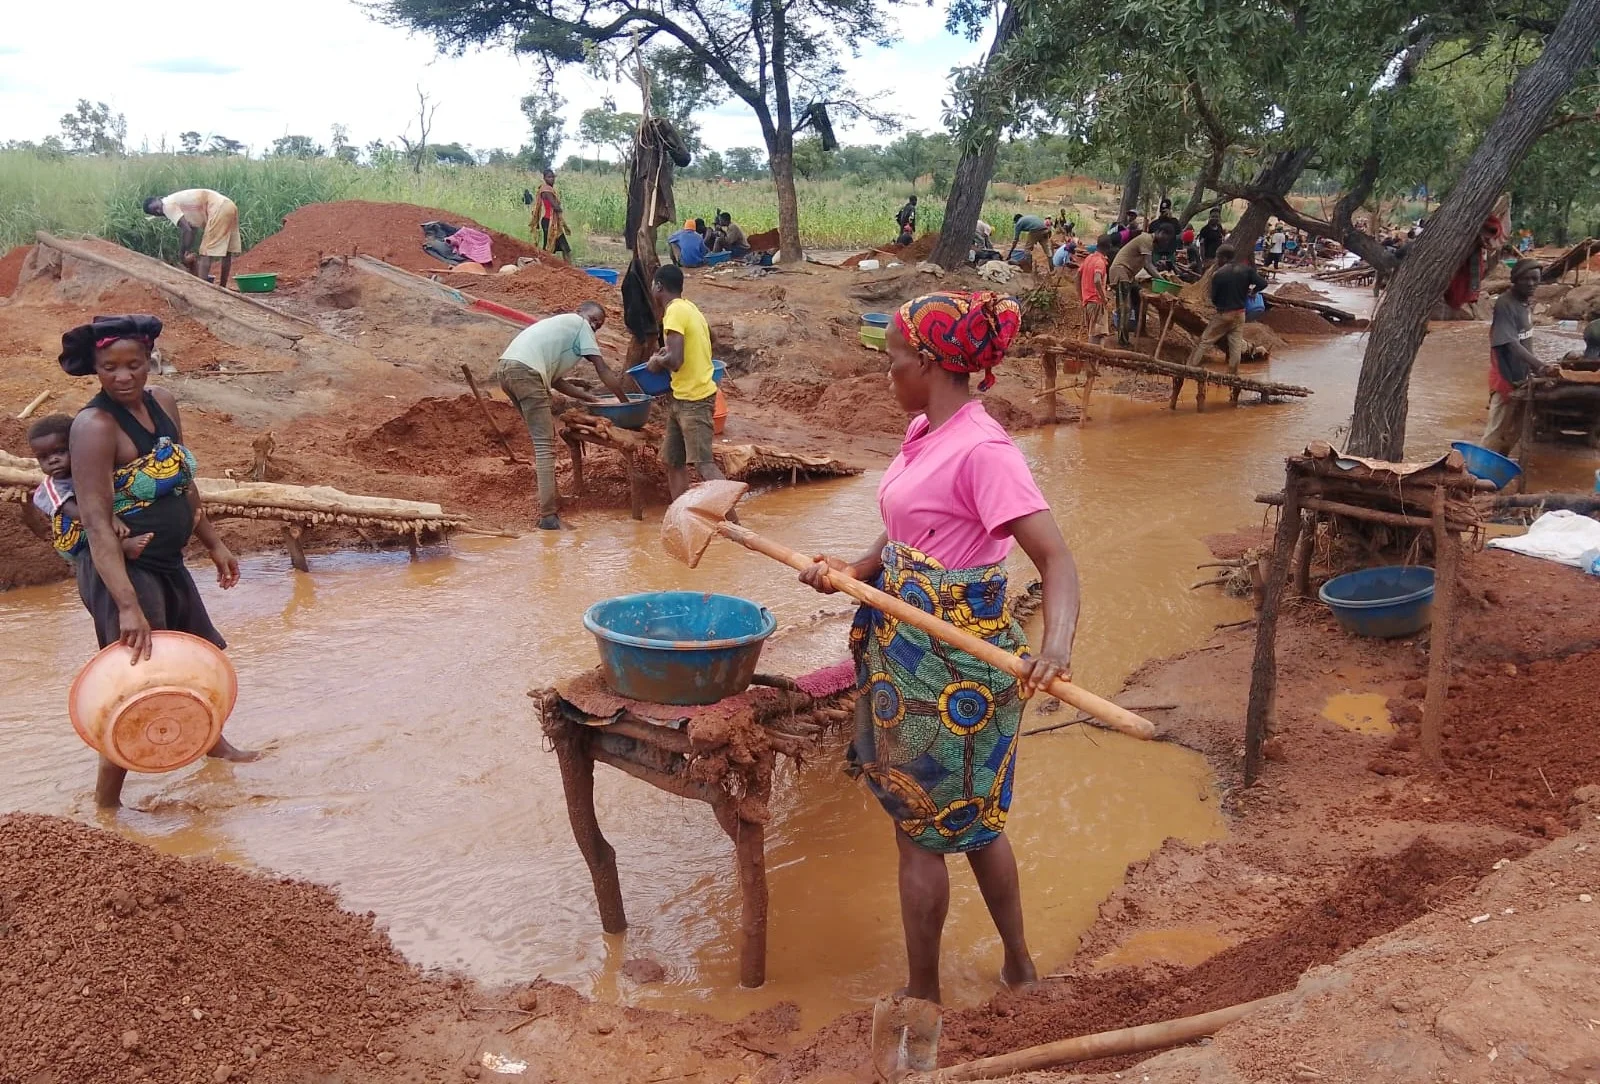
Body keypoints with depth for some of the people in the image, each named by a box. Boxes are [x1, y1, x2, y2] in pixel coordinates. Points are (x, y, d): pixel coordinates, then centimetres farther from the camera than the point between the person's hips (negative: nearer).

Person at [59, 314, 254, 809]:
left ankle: (211, 742, 53)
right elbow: (97, 522, -28)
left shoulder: (162, 403, 2)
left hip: (168, 563, 9)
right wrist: (128, 605, -35)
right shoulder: (94, 426, -22)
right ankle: (105, 802, 11)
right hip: (121, 570, -9)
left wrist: (214, 544, 18)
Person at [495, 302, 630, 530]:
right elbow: (603, 370, 8)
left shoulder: (561, 324, 34)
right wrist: (626, 402, 13)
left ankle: (551, 498, 31)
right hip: (525, 371, -9)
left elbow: (554, 380, 27)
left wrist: (589, 398, 28)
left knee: (543, 437, 23)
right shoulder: (579, 324, 11)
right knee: (545, 445, -8)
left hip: (505, 368, 9)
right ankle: (548, 515, -12)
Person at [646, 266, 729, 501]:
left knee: (703, 464, -13)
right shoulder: (688, 307, 13)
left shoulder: (675, 312, -16)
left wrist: (657, 362, -4)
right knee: (673, 460, 14)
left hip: (693, 399, -10)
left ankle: (731, 519, -15)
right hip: (680, 397, 10)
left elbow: (675, 360, -26)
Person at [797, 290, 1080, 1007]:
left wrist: (1055, 648, -43)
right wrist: (854, 571, -5)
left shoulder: (982, 450, -22)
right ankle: (1019, 966, 40)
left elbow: (1056, 558, -27)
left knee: (919, 828, 8)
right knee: (974, 819, 22)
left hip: (949, 665, -9)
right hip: (907, 649, 9)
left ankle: (921, 996, 27)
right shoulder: (923, 432, 5)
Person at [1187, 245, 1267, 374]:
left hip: (1223, 314, -4)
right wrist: (1251, 291, 10)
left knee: (1203, 341, 7)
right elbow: (1263, 284, -8)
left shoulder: (1218, 274, -13)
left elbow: (1214, 299, -7)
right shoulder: (1246, 270, -4)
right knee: (1236, 345, 11)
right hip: (1240, 314, 4)